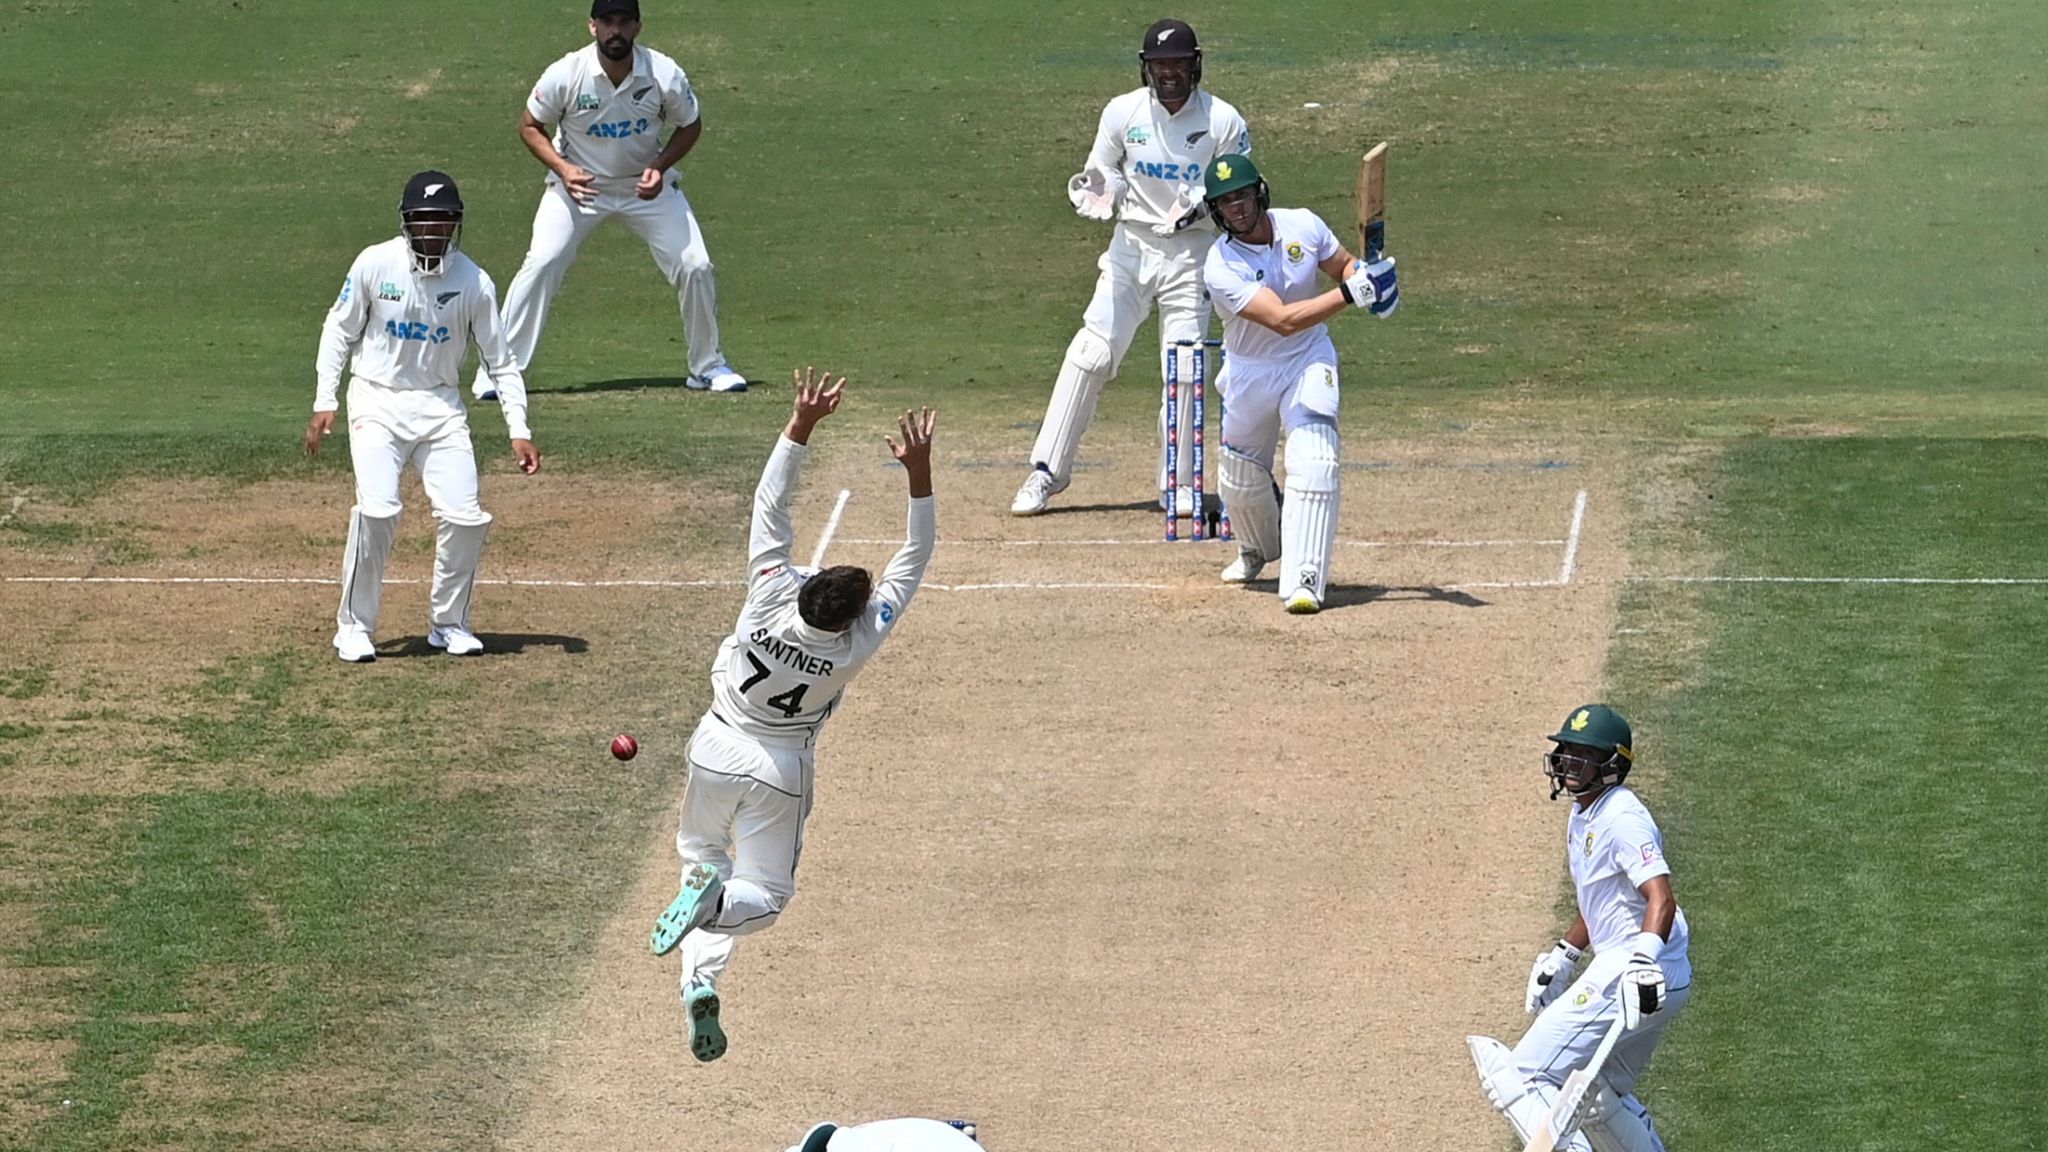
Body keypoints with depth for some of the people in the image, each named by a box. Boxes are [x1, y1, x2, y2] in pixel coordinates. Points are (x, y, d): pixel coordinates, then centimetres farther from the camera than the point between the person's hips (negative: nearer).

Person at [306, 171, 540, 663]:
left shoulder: (475, 284, -6)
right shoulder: (375, 265, -10)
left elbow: (500, 361, 1)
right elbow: (339, 331, 2)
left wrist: (519, 431, -8)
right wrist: (325, 402, -5)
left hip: (440, 407, 2)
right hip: (378, 404, -2)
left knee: (465, 517, -8)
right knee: (377, 510, -20)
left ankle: (449, 623, 14)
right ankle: (354, 626, -4)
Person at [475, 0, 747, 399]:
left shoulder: (665, 75, -19)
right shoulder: (565, 75, -22)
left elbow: (689, 127, -1)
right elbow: (530, 127, -7)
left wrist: (659, 168, -17)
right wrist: (562, 168, -23)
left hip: (646, 184, 1)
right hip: (580, 183, -1)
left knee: (695, 266, -6)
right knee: (540, 265, -16)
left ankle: (707, 366, 16)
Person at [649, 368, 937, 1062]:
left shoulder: (771, 599, -28)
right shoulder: (860, 643, -27)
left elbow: (770, 503, -22)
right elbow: (915, 559, -21)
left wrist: (803, 424, -23)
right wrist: (919, 471, -26)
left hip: (718, 749, 2)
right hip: (781, 770, -2)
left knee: (702, 854, 22)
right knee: (766, 893, 12)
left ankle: (699, 978, -5)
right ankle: (717, 902, -27)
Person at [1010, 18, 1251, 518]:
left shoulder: (1222, 121, -8)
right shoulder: (1123, 112, -3)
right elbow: (1103, 174, 9)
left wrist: (1201, 202, -22)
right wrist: (1098, 193, -15)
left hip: (1193, 251, -1)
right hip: (1133, 245, 1)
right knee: (1091, 354, -7)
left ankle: (1178, 486, 11)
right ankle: (1048, 471, -1)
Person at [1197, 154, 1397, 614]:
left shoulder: (1303, 226, -14)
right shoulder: (1221, 268, -25)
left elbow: (1342, 266, 6)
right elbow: (1282, 319, -36)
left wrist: (1370, 278, -19)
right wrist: (1350, 294, -43)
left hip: (1309, 361, 0)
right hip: (1251, 371, 0)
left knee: (1313, 461, -23)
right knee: (1240, 479, 15)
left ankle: (1304, 581, -25)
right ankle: (1258, 550, 50)